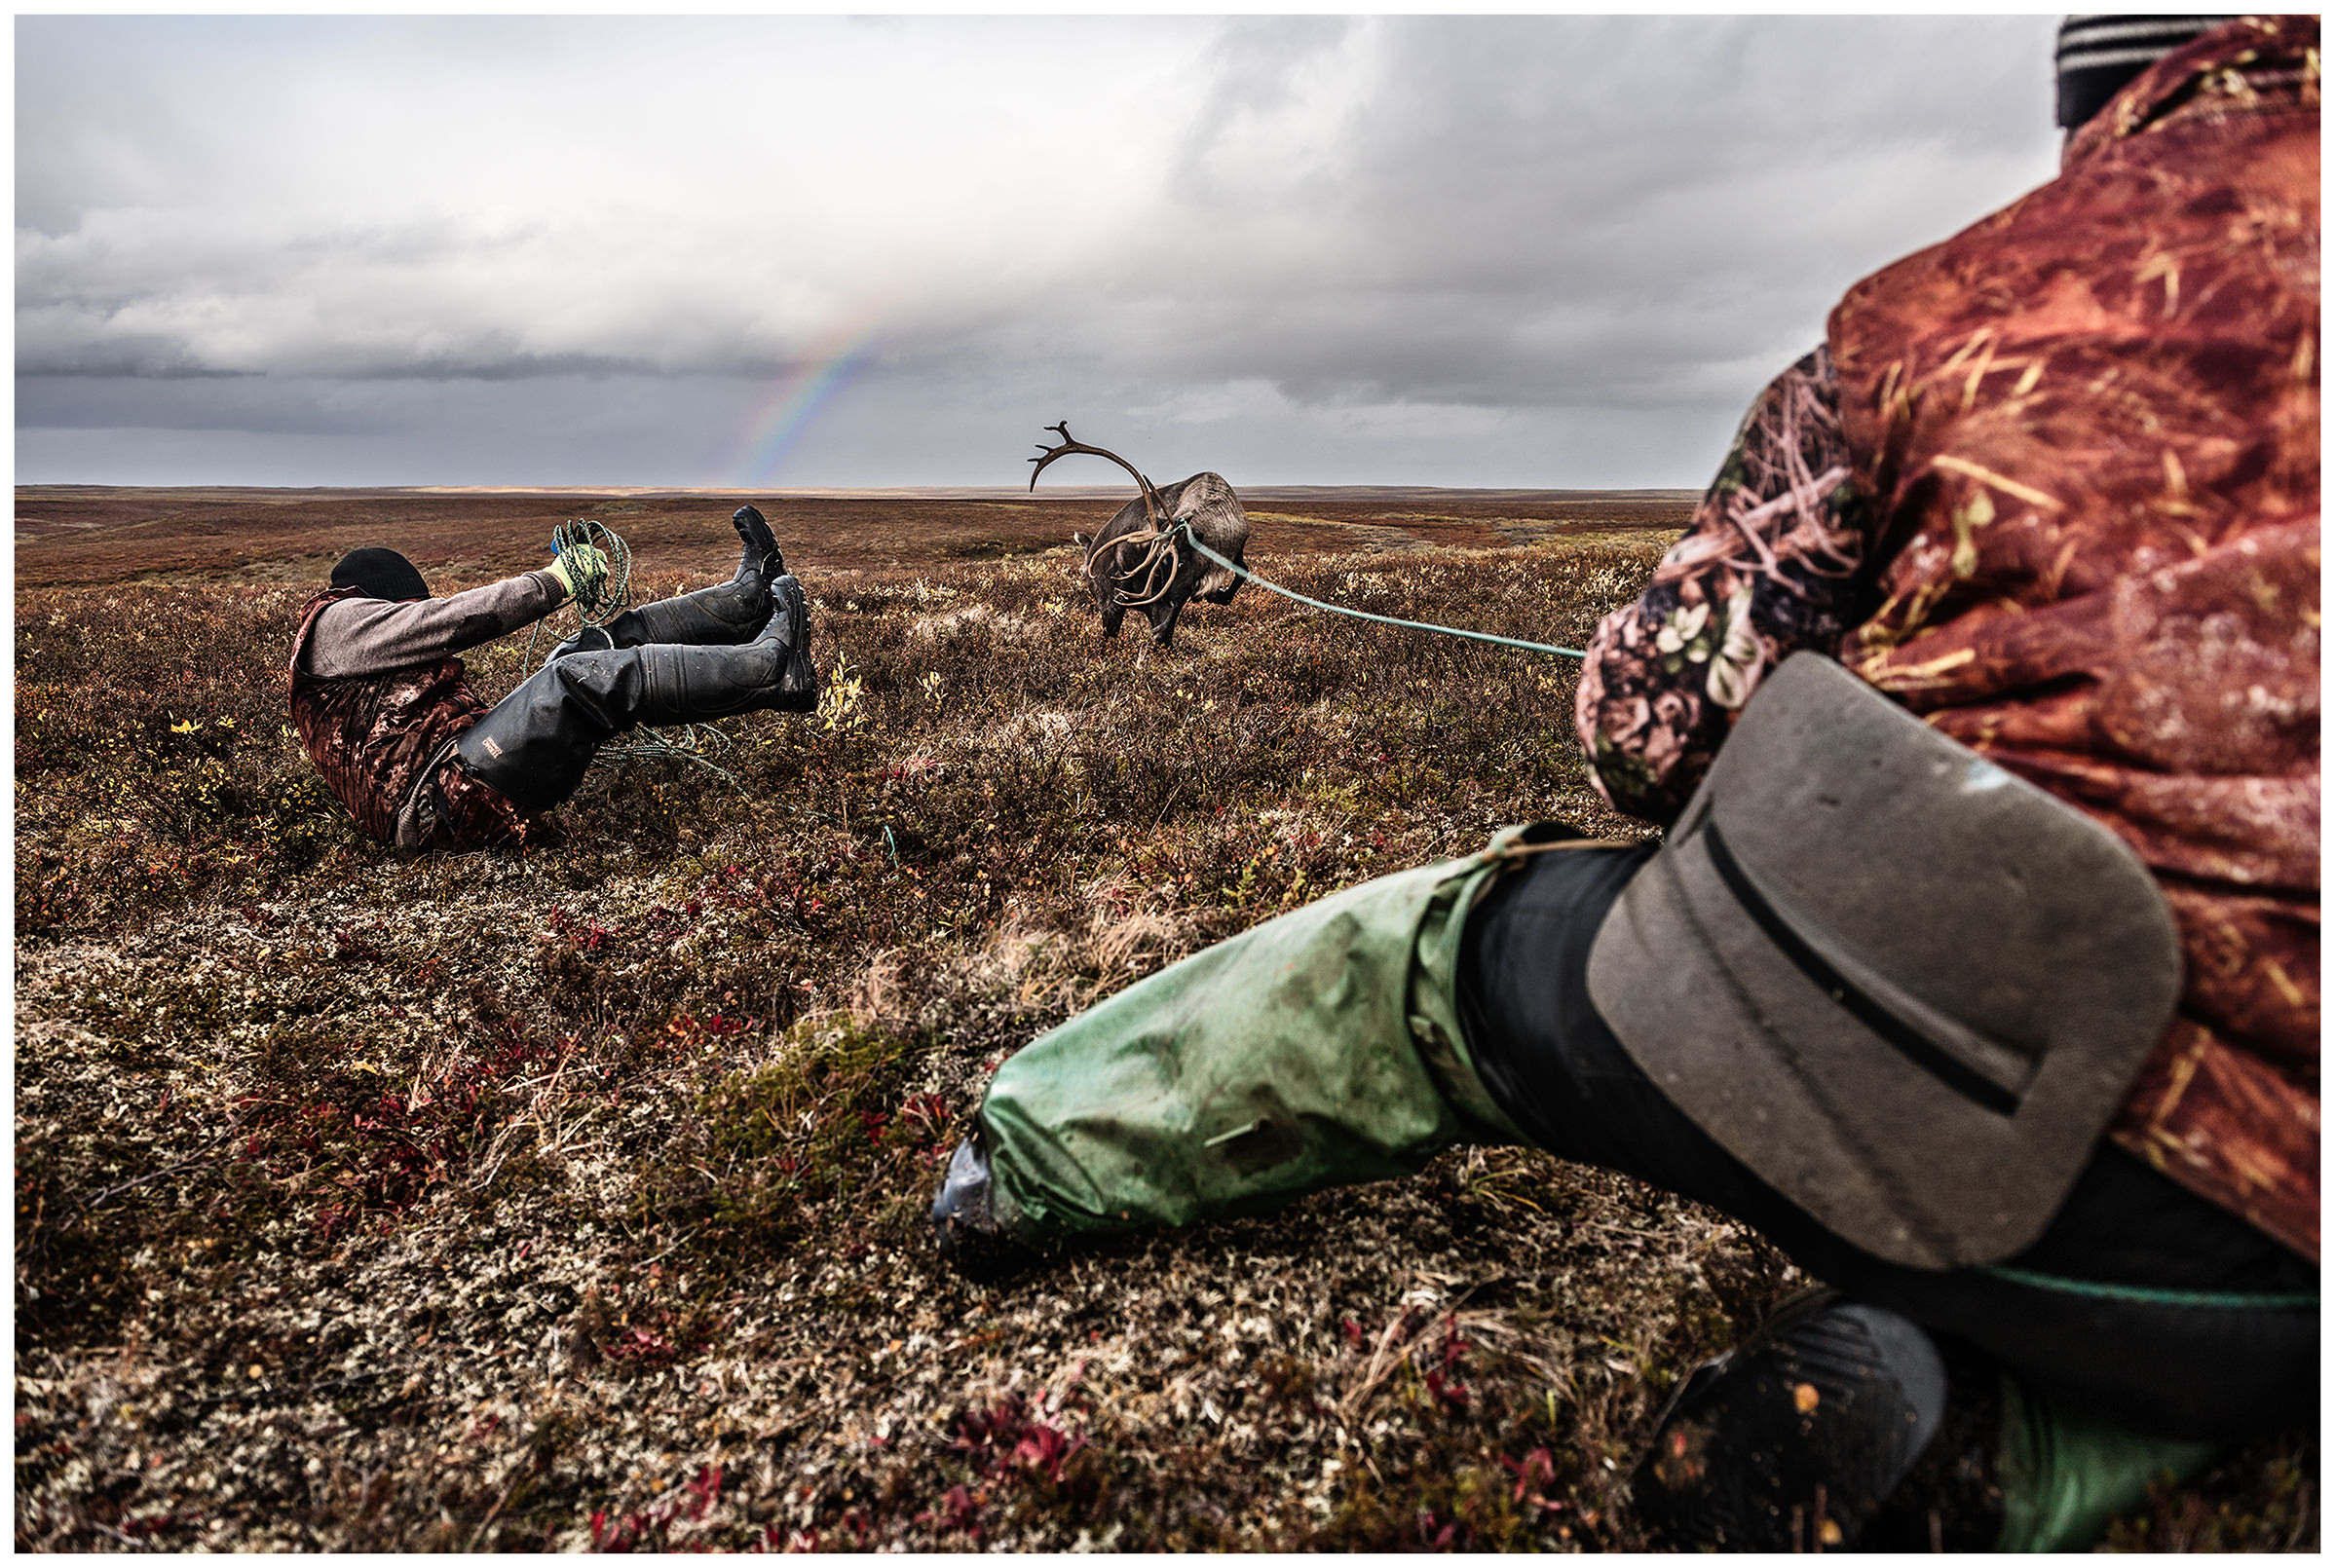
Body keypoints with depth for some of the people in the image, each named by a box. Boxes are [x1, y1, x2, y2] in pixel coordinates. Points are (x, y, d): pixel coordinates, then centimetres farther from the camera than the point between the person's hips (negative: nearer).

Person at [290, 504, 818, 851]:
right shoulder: (334, 622, 11)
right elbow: (452, 620, -4)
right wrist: (554, 581, -3)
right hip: (440, 801, -9)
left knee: (595, 650, 3)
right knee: (581, 680, -26)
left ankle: (747, 598, -4)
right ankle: (772, 667, -25)